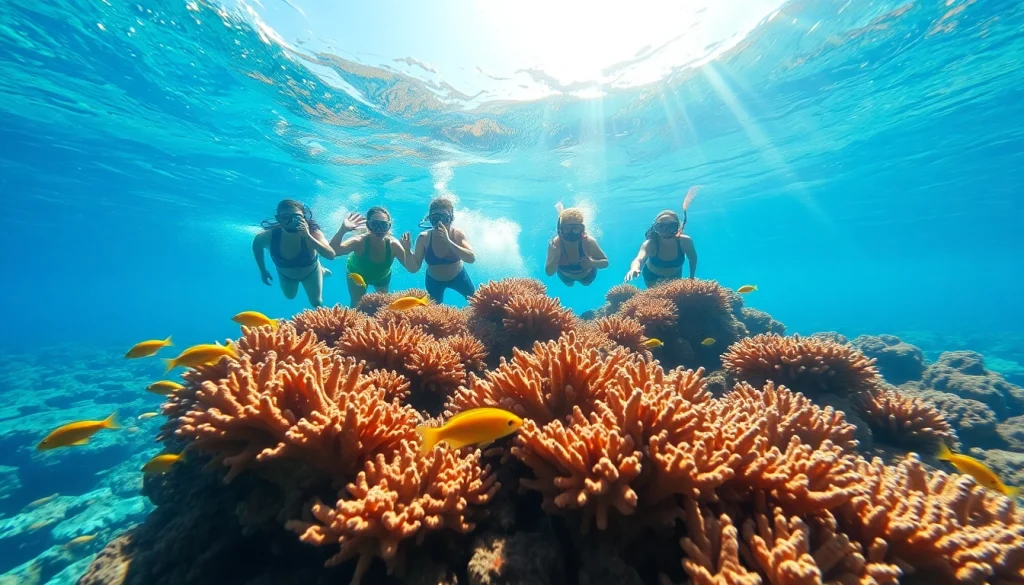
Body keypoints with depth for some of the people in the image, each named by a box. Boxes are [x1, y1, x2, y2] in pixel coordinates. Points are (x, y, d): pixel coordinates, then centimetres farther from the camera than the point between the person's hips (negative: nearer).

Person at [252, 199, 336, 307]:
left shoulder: (312, 232, -38)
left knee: (316, 303, 17)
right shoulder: (269, 235, -32)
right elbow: (257, 245, -7)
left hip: (310, 272, -2)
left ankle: (321, 271, 40)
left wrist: (308, 237, -61)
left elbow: (331, 255, -53)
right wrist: (263, 271, -1)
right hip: (285, 274, 2)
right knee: (290, 296, 28)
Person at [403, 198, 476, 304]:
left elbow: (471, 259, -42)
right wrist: (407, 250, -42)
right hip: (434, 280, 0)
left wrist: (448, 241, -50)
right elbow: (413, 268, -22)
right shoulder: (423, 237, -26)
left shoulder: (458, 234, -26)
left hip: (458, 276, 0)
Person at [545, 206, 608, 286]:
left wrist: (593, 263, -49)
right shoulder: (555, 243, -37)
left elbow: (605, 262, -27)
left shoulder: (588, 241, -40)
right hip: (566, 276, 1)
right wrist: (555, 258, -53)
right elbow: (549, 273, -34)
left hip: (587, 275, 0)